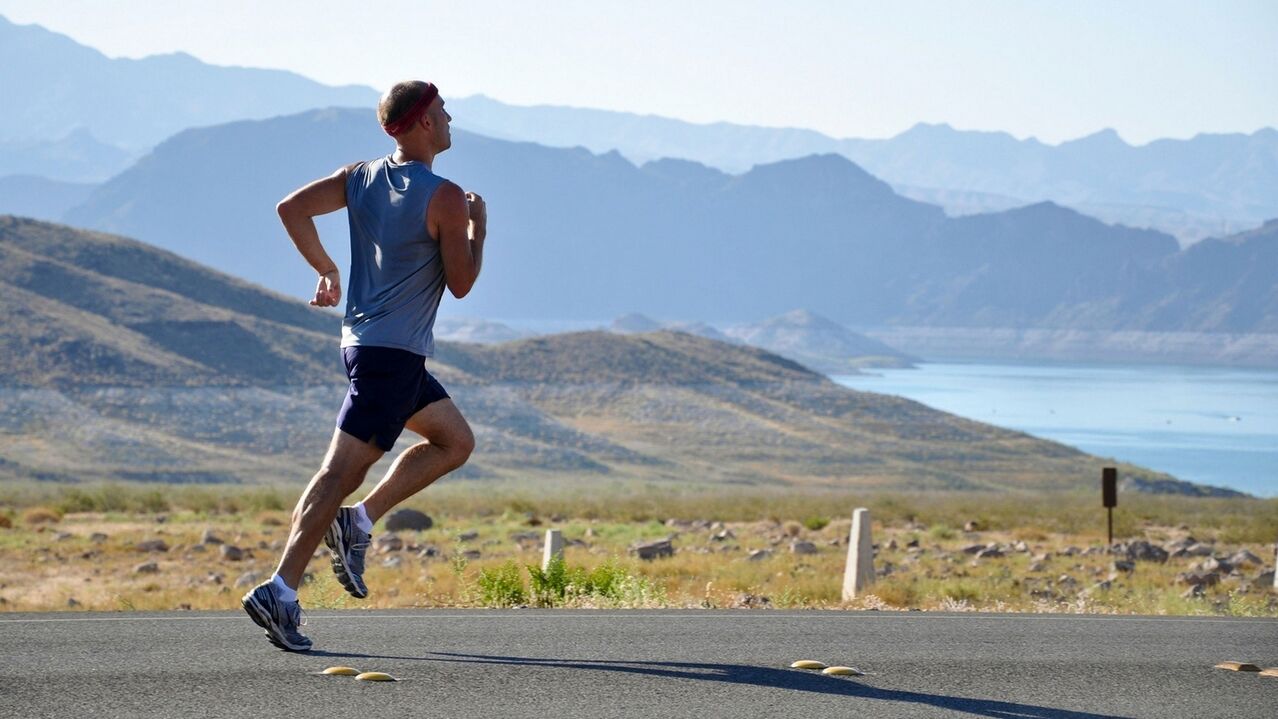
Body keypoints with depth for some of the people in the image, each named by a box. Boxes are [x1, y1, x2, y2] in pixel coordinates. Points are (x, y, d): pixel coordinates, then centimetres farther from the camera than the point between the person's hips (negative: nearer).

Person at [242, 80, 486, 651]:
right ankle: (280, 591, -15)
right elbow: (461, 284, -9)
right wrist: (478, 228, 6)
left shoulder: (361, 177, 8)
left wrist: (326, 270, 13)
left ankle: (358, 521, 10)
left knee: (456, 441, 19)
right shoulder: (444, 198, -13)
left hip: (363, 341, 9)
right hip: (394, 352, -9)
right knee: (342, 470, -11)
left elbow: (291, 208, 3)